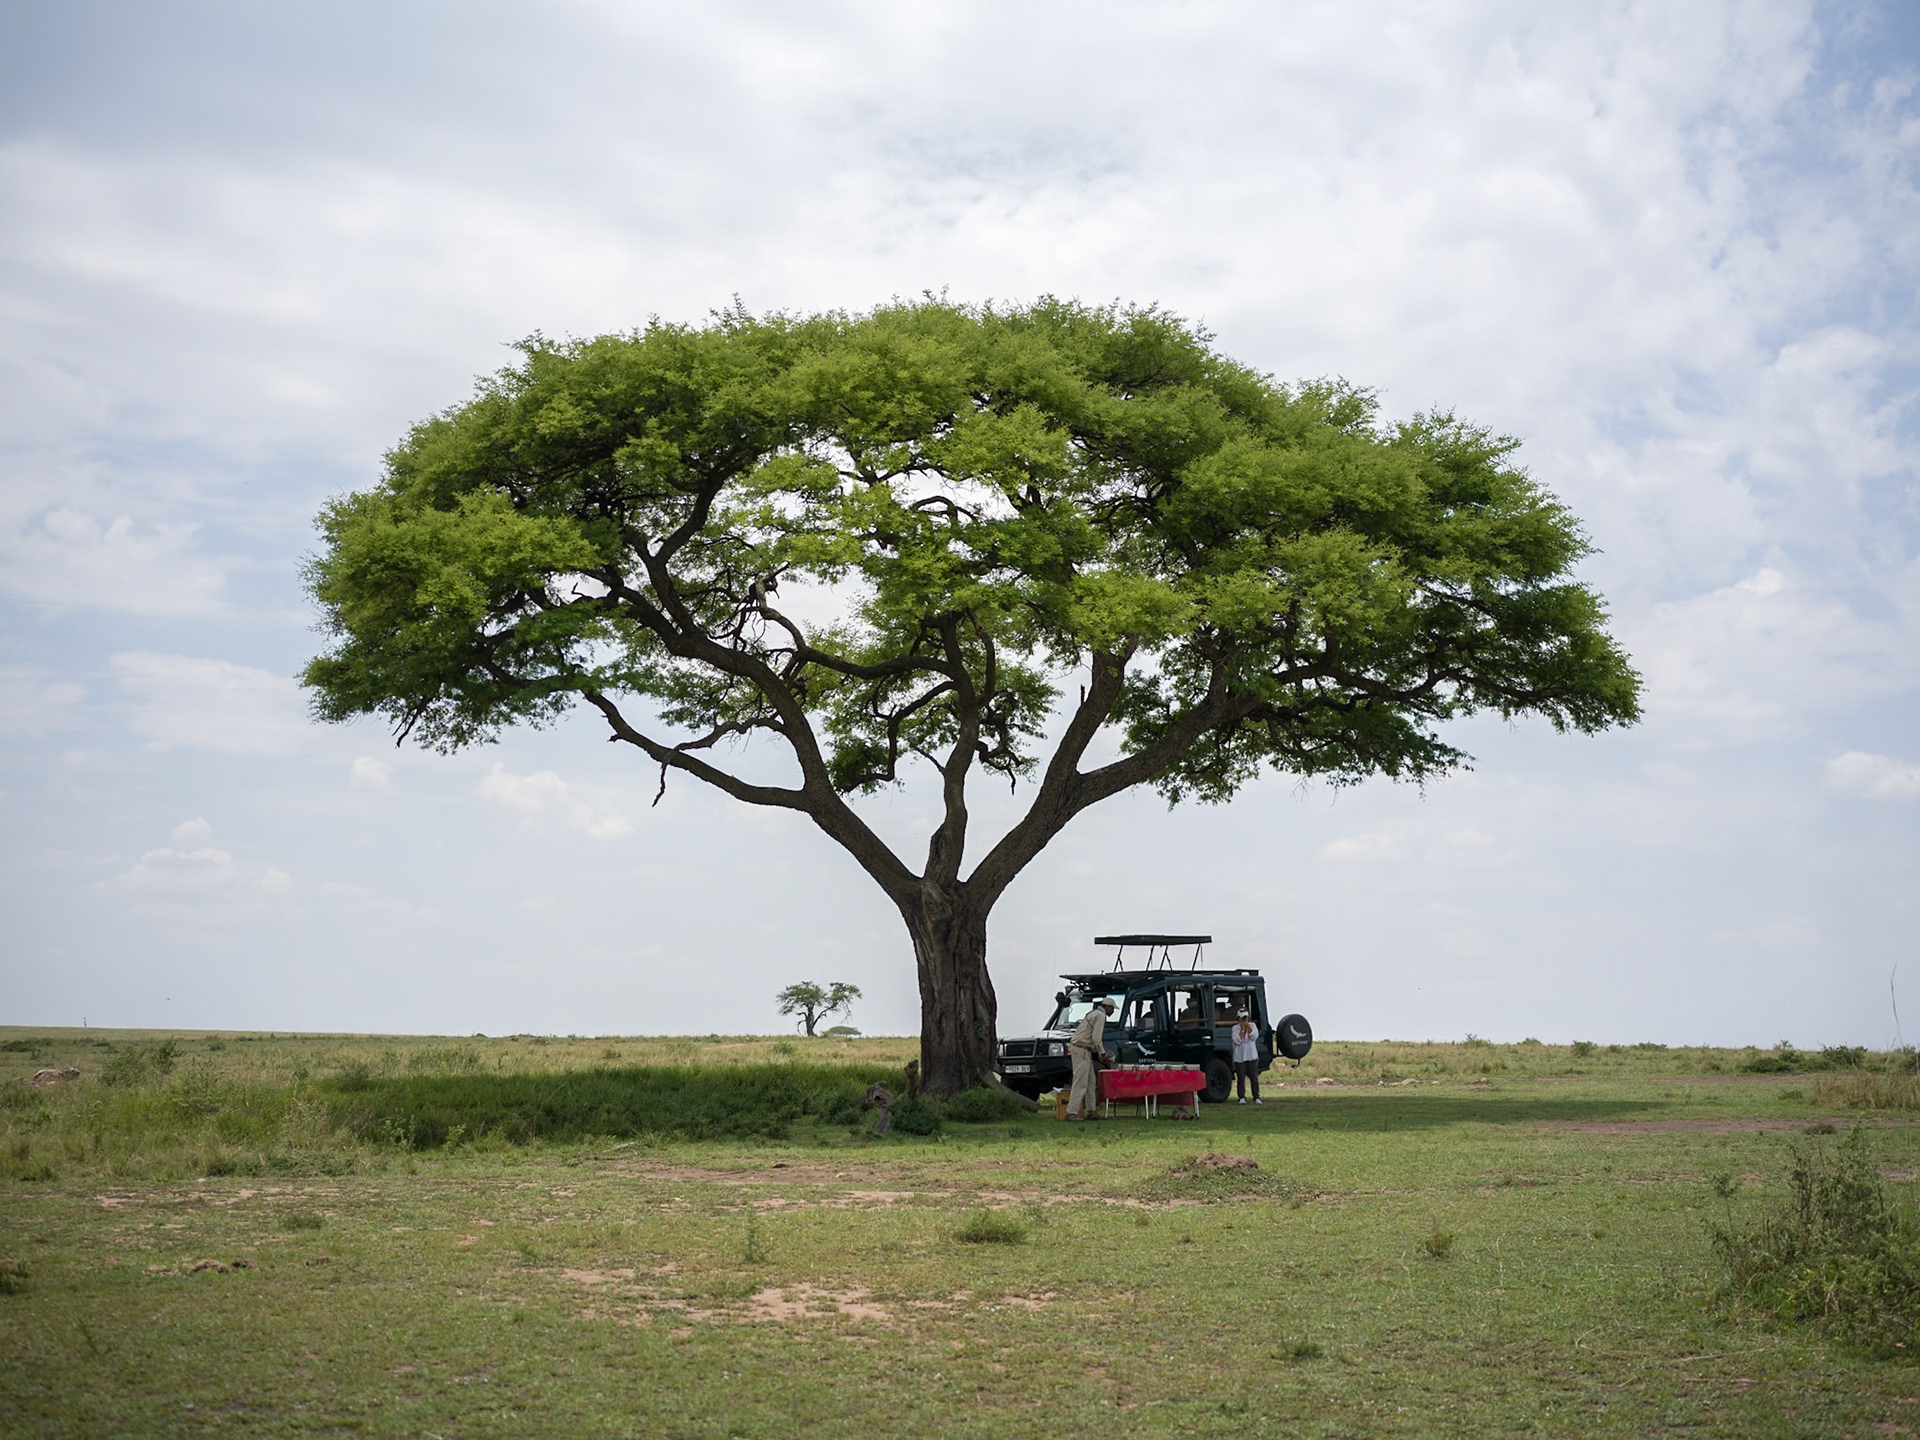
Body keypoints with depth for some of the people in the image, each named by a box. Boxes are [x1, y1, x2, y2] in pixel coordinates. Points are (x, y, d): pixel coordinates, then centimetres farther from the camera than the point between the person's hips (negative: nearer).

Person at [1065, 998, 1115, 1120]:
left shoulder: (1094, 1013, 22)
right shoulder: (1100, 1015, -10)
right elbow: (1096, 1038, -17)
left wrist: (1101, 1049, 20)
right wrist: (1102, 1053, -7)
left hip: (1083, 1050, 11)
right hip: (1081, 1050, -11)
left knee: (1090, 1081, 13)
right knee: (1080, 1082, -13)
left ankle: (1091, 1111, 16)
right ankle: (1071, 1113, -16)